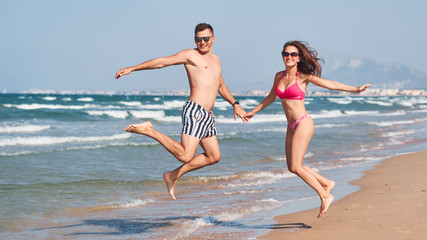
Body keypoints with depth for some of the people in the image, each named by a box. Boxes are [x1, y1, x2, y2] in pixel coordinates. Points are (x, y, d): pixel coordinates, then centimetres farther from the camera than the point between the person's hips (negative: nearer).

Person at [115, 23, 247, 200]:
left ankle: (173, 176, 19)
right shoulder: (190, 55, 0)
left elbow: (221, 86, 37)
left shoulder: (215, 60, 23)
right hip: (195, 111, -8)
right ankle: (149, 131, -7)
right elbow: (161, 62, -3)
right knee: (185, 156, -21)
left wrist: (235, 104, 32)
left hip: (207, 117, 8)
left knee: (214, 157, 13)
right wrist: (132, 68, -7)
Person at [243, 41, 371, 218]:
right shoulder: (279, 77, 10)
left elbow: (330, 84, -11)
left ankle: (325, 196, 1)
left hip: (303, 123, -7)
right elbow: (271, 97, 26)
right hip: (291, 126, 7)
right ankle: (326, 183, 25)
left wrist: (355, 89, -20)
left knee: (296, 167, -11)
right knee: (292, 167, 7)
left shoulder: (303, 77, -7)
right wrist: (253, 112, 36)